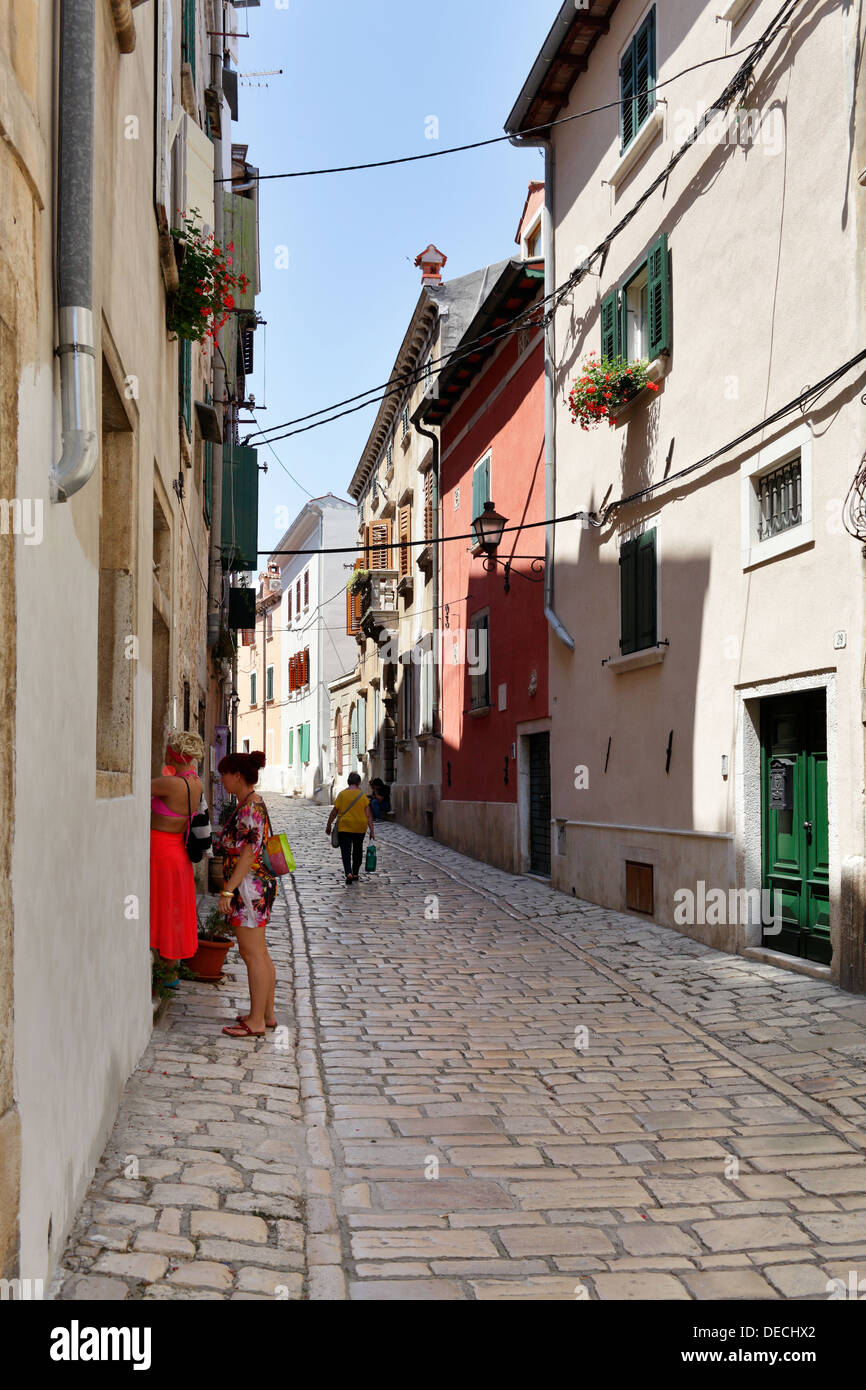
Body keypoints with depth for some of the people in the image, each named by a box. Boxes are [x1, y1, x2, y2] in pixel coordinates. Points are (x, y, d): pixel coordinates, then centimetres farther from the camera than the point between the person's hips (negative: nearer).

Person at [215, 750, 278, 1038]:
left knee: (253, 954, -4)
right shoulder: (252, 804, 14)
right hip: (258, 887, 11)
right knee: (258, 953, 15)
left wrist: (227, 891, -23)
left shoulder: (250, 808, -17)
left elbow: (248, 853, -23)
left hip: (249, 886, -11)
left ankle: (256, 1021, 3)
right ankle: (267, 1014, 23)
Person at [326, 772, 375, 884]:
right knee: (357, 851, 18)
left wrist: (329, 826, 7)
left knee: (346, 851, -2)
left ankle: (348, 873, -21)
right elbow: (368, 815, -2)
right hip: (360, 828, 2)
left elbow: (334, 812, -3)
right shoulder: (363, 795, -1)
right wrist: (372, 831, 1)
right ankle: (355, 874, 26)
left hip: (344, 827, -2)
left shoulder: (342, 794, -4)